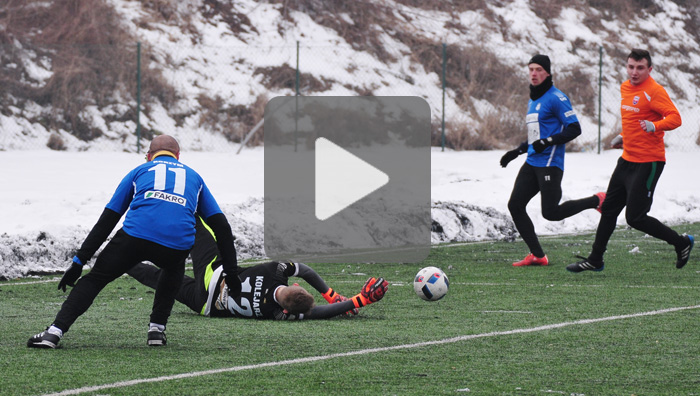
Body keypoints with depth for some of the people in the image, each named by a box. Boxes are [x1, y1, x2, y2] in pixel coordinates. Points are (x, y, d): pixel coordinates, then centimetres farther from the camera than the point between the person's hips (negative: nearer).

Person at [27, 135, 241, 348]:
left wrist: (79, 261, 21)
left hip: (137, 234, -1)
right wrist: (231, 272, 29)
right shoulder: (194, 177, 32)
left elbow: (107, 220, 21)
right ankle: (157, 329, 25)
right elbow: (221, 226, 26)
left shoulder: (139, 171, 28)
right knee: (173, 270, 37)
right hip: (178, 244, 1)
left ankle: (55, 332, -1)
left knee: (95, 278, 14)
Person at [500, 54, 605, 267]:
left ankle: (596, 201, 7)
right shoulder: (532, 101, 19)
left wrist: (547, 142, -23)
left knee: (551, 213, -11)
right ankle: (537, 255, 4)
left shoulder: (556, 98, -10)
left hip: (550, 164, -9)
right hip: (532, 163, 9)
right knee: (515, 205, -1)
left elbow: (574, 128, -15)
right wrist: (517, 151, 22)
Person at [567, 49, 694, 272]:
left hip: (648, 162, -9)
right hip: (627, 159, 9)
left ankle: (681, 243, 8)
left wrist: (655, 126, -40)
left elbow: (675, 117, -25)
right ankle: (595, 260, 26)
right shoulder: (625, 88, 10)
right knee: (609, 209, 14)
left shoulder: (654, 91, -16)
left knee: (635, 218, -8)